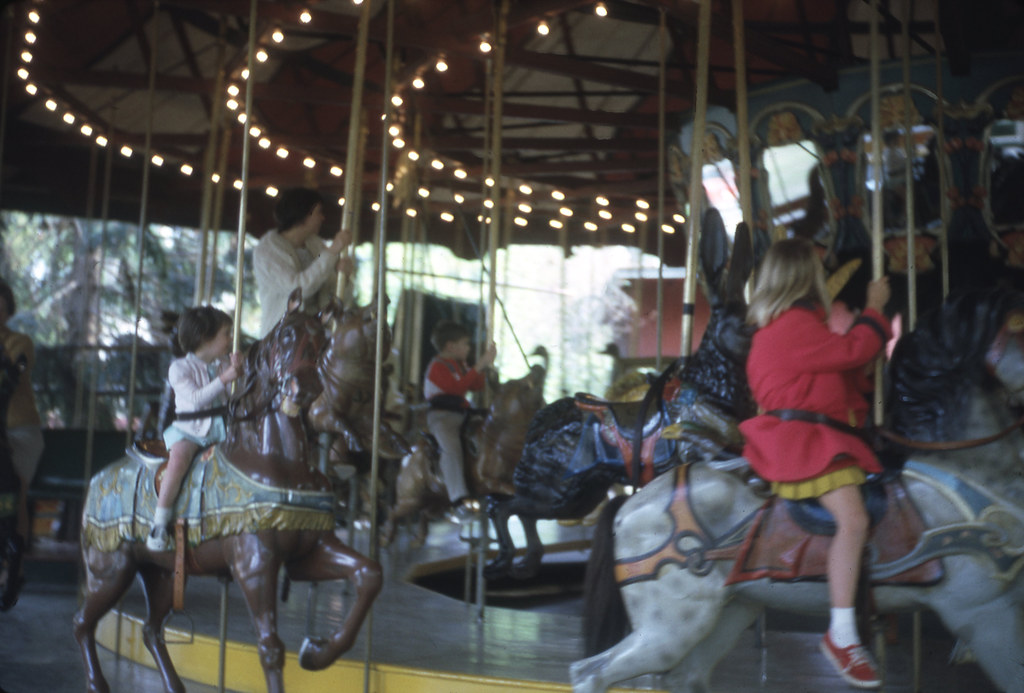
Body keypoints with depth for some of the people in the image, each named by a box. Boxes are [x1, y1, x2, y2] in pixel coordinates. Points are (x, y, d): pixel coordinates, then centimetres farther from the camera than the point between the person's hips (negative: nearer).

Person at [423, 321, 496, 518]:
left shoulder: (460, 365, 20)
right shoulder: (437, 366, -9)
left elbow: (476, 386, 17)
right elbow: (457, 387, -23)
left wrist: (484, 364, 5)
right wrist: (479, 367, -22)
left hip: (461, 414, 9)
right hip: (440, 415, -9)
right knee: (451, 447, -33)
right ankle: (459, 499, -42)